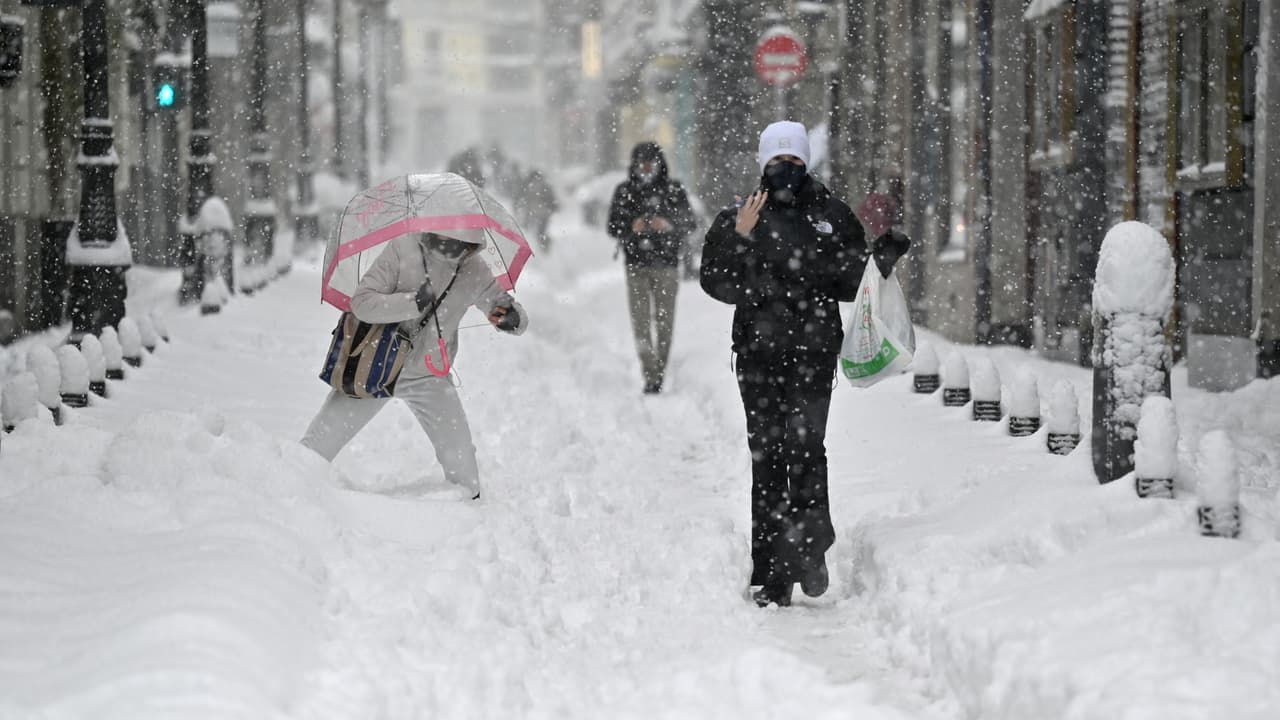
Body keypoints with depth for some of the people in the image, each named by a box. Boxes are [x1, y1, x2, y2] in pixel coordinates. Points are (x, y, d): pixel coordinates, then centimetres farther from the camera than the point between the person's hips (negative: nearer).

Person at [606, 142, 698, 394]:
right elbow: (613, 226, 5)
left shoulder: (674, 190, 5)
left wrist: (669, 225, -17)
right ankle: (651, 376, -11)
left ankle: (659, 372, 9)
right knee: (640, 321, -8)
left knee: (664, 321, -1)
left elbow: (690, 222, 3)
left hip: (666, 263, 0)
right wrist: (632, 227, -15)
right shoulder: (624, 192, 7)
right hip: (636, 265, 0)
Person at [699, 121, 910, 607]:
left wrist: (881, 258, -1)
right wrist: (739, 238, -14)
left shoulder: (831, 215, 10)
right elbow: (717, 283, -2)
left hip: (815, 349, 0)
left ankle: (810, 545, -12)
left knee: (804, 442, -18)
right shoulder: (738, 218, 8)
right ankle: (771, 575, 6)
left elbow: (849, 285, 14)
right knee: (767, 456, 2)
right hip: (758, 351, 0)